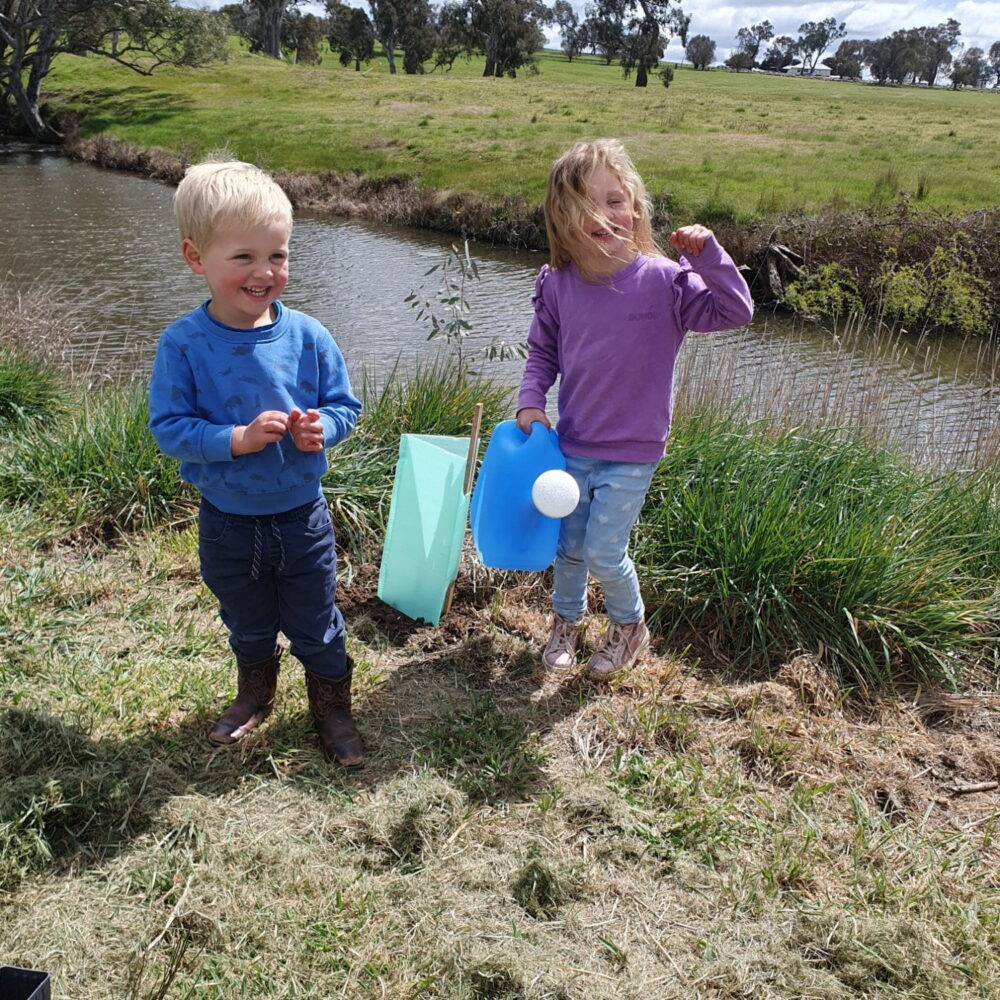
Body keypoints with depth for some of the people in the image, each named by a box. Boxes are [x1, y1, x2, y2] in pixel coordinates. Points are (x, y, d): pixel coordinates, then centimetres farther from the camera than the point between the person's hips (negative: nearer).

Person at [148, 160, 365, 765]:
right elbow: (168, 426, -15)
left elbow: (346, 405, -4)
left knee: (316, 625, 16)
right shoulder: (184, 345, -17)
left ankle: (333, 706, 40)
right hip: (227, 522, 1)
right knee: (247, 623, 25)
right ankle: (256, 695, 52)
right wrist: (237, 439, -29)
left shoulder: (307, 336, -13)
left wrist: (321, 428, -25)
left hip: (302, 515, 0)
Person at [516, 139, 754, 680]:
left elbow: (735, 311, -18)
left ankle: (630, 626, 33)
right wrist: (530, 401, -7)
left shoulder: (663, 279, -15)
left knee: (603, 552, 2)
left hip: (632, 453, -3)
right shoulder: (557, 285, -6)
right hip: (572, 445, 4)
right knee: (567, 545, 17)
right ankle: (566, 620, 45)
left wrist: (707, 255, -29)